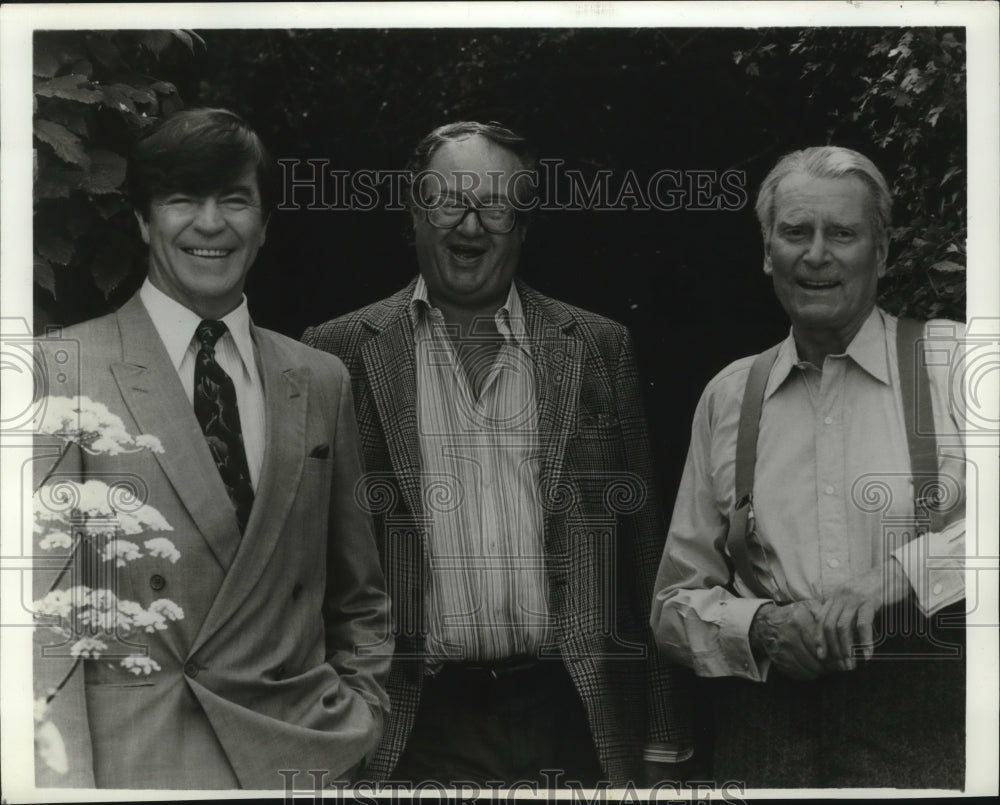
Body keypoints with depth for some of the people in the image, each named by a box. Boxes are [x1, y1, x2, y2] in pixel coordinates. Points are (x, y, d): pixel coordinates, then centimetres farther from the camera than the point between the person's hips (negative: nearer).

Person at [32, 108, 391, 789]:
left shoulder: (323, 382, 8)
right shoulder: (62, 369, -5)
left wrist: (362, 715, 2)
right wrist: (67, 780, -13)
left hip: (304, 757, 3)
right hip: (131, 759, -3)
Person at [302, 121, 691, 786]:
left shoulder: (597, 350, 6)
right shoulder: (344, 354, 2)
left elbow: (642, 543, 7)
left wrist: (660, 734, 4)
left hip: (574, 722, 1)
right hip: (418, 726, -1)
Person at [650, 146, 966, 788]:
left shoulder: (951, 360, 2)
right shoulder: (727, 398, 10)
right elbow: (677, 601, 13)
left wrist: (899, 574, -20)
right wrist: (760, 627, -5)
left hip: (928, 735, -2)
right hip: (769, 734, 2)